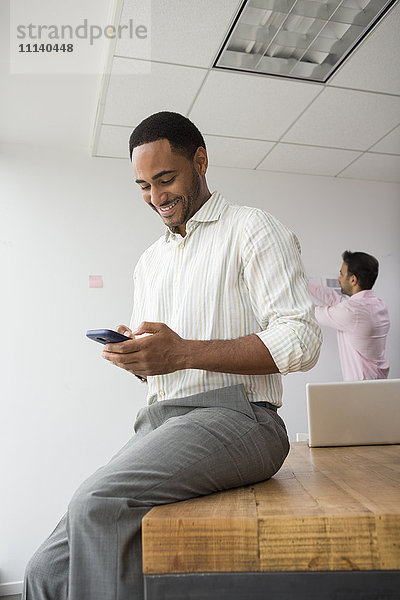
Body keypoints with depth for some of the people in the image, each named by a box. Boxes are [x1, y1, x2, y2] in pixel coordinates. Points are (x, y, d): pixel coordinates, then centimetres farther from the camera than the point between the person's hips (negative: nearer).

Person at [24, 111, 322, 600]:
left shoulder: (251, 229, 2)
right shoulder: (149, 261, 23)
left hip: (234, 416, -6)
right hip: (160, 422, 6)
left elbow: (301, 341, -10)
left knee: (97, 503, -28)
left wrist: (183, 352, -17)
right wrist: (131, 354, 0)